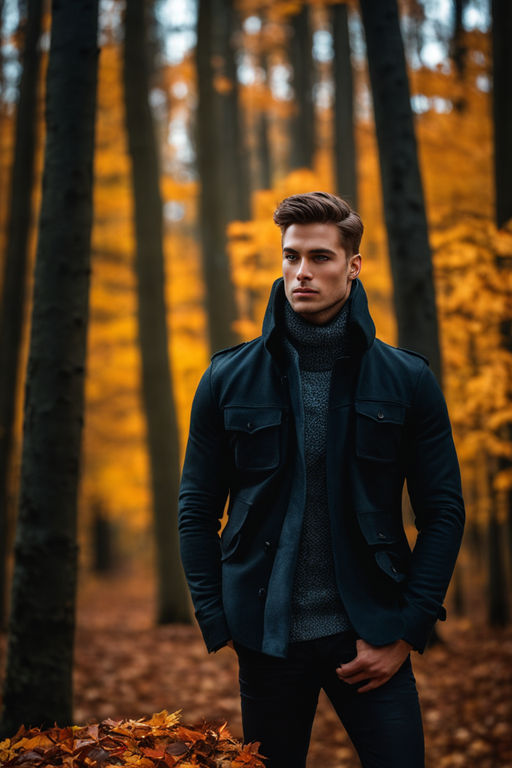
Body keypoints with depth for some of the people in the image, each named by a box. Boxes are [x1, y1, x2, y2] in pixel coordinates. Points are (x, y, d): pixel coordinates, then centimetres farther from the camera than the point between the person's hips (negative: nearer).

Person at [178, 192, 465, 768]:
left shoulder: (407, 380, 0)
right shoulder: (229, 380, 2)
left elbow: (443, 511, 1)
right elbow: (197, 510, 5)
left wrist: (406, 632, -5)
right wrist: (219, 625, -3)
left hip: (371, 636, -1)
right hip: (266, 638, 1)